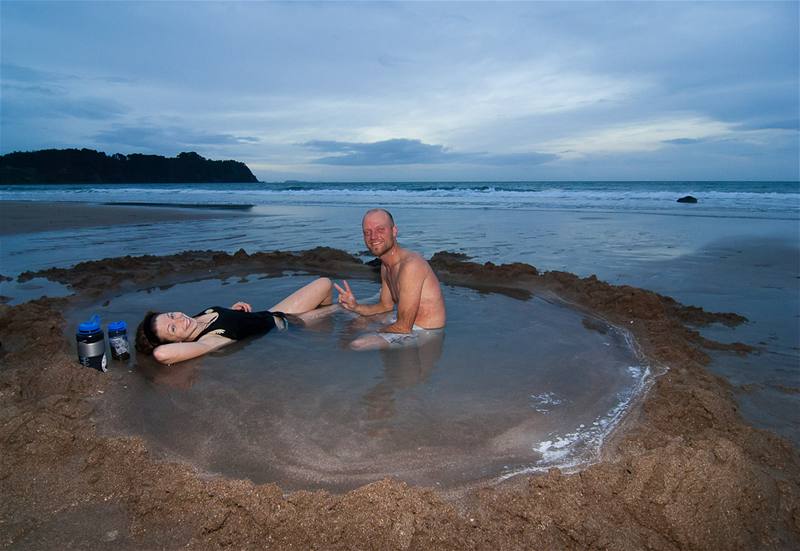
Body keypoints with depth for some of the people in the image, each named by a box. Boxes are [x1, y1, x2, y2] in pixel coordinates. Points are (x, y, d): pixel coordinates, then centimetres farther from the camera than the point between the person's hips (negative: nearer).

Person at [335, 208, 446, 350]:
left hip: (425, 333, -10)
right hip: (411, 326, 10)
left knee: (357, 346, -25)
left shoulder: (410, 264, -26)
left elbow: (404, 327, -25)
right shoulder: (386, 266, 6)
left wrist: (374, 332, -11)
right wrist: (356, 307, -2)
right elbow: (386, 306, 15)